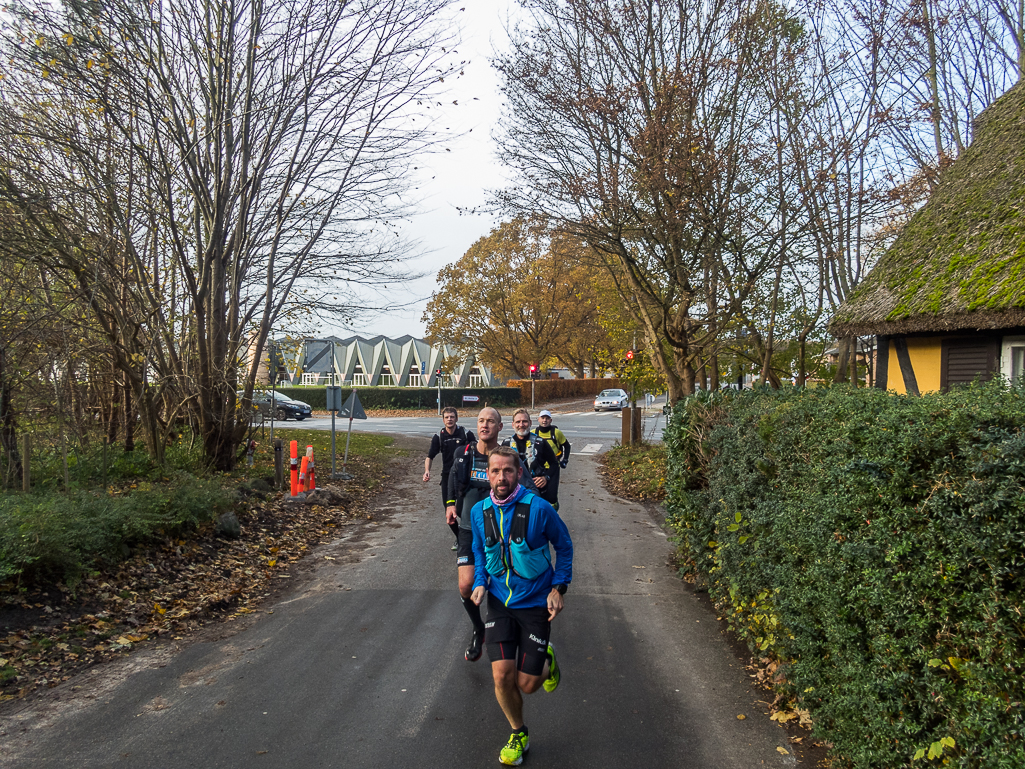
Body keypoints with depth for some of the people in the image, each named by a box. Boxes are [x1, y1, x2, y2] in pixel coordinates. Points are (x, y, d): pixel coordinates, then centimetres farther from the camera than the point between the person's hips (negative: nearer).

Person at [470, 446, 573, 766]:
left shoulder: (538, 508, -17)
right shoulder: (479, 511, -4)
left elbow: (563, 545, -1)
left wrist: (559, 587, -6)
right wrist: (480, 583, -2)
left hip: (535, 602, -3)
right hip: (500, 601, 3)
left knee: (526, 684, -2)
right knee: (502, 676, -7)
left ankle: (546, 661, 35)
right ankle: (518, 734, 22)